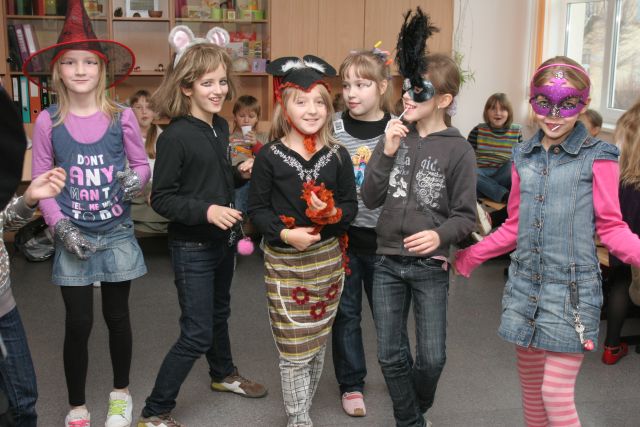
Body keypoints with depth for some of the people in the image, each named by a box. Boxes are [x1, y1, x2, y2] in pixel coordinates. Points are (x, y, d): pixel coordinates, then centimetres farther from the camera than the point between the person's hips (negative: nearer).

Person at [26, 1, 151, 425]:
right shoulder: (48, 122, -5)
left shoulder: (121, 117, -4)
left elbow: (142, 164, 6)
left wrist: (136, 178, -17)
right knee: (78, 323, 6)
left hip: (117, 235, 1)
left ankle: (121, 392, 35)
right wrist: (61, 227, -11)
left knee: (118, 316, 14)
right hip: (74, 238, 0)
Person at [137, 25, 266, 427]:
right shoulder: (175, 137, -20)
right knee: (197, 333, -4)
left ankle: (224, 374, 49)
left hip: (223, 239, 8)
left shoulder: (221, 126, 3)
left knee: (219, 313, 26)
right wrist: (207, 210, -30)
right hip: (192, 247, -7)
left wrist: (239, 173, -2)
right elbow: (162, 199, -19)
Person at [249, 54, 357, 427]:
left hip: (328, 259, 3)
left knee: (318, 344, 15)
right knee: (295, 350, 0)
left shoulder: (337, 155, -1)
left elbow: (351, 205, 3)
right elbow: (257, 209, -4)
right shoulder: (270, 156, -7)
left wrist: (332, 213, -19)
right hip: (284, 262, -3)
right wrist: (284, 232, -20)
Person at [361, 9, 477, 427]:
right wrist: (387, 154, -15)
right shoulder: (396, 136, 2)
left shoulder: (458, 149, -9)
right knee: (391, 355, 10)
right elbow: (371, 198, -3)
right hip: (388, 262, 3)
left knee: (432, 358, 4)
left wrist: (440, 236, -27)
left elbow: (466, 216, -7)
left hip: (430, 267, -3)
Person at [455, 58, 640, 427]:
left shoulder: (598, 158, -7)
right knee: (530, 388, 15)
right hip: (525, 286, 5)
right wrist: (467, 258, 16)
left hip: (572, 290, -5)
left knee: (557, 394, -3)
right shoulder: (524, 157, 8)